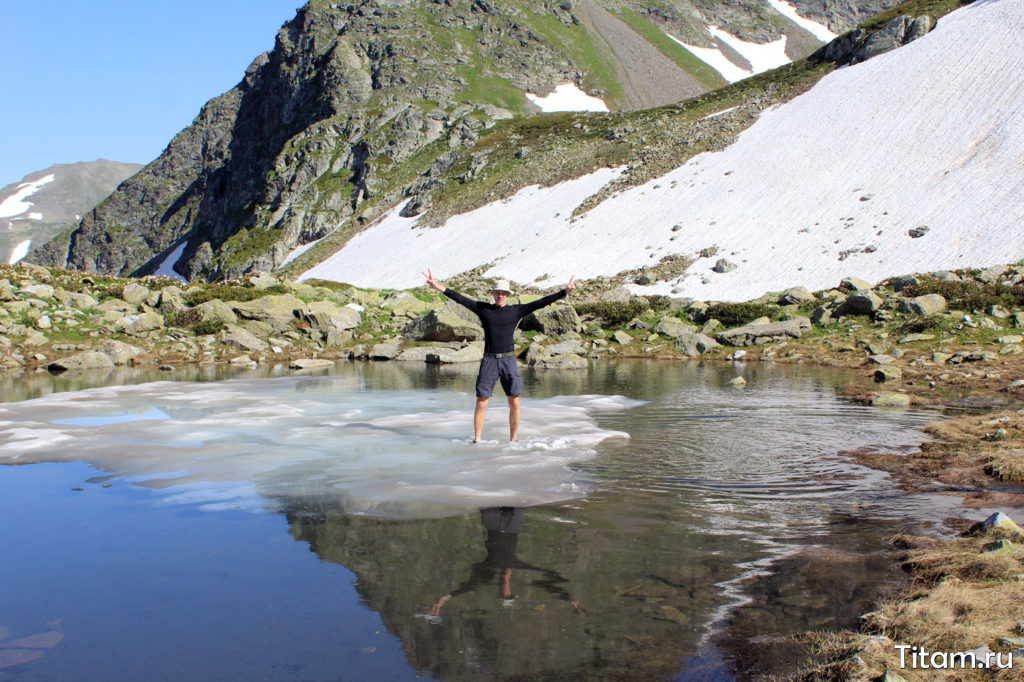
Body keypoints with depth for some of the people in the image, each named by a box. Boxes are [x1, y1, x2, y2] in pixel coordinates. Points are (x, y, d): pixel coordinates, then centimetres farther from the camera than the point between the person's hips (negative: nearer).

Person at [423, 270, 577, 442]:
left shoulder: (517, 310, 5)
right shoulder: (483, 309, 5)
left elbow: (542, 302, 1)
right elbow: (460, 298, 1)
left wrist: (566, 292, -5)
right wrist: (436, 286, -6)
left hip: (509, 360, 0)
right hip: (489, 361, 0)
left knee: (514, 403, -3)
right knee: (481, 403, -1)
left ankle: (513, 440, 9)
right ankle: (477, 440, 9)